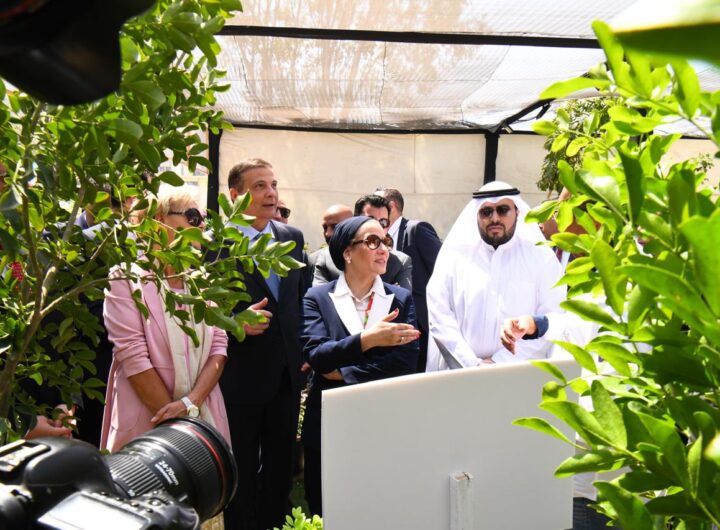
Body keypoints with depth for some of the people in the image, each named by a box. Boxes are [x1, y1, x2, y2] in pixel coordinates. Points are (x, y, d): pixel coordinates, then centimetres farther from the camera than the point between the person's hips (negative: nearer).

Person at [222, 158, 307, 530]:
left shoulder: (293, 238, 6)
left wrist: (303, 350, 9)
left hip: (287, 373, 5)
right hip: (241, 375, -5)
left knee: (281, 468, 18)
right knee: (241, 474, 10)